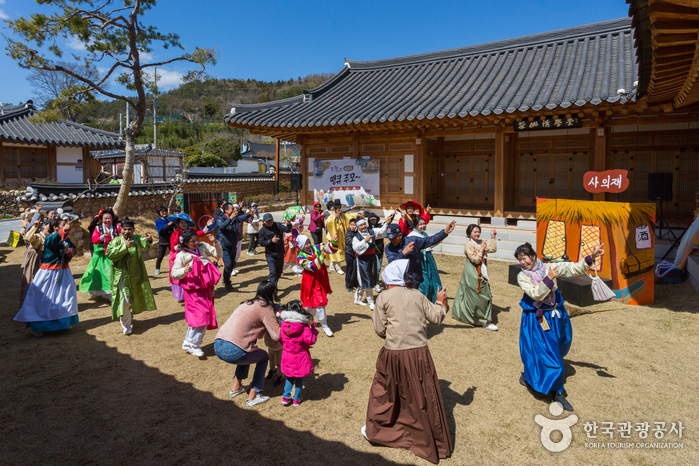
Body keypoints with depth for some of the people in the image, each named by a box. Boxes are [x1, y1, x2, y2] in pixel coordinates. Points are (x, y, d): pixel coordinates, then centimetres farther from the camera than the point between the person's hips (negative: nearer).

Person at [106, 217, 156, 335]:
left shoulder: (137, 239, -1)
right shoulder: (116, 241, -8)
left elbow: (145, 246, -16)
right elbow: (109, 253, -20)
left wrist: (148, 240, -39)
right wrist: (124, 246, -29)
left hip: (136, 275, 4)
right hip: (121, 275, -3)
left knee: (135, 298, 18)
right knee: (124, 300, -10)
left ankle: (129, 316, 46)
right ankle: (125, 324, 7)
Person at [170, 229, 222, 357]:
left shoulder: (203, 247, 5)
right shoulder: (182, 255, -7)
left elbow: (218, 255, 11)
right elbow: (174, 273, -6)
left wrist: (216, 242, -4)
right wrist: (184, 271, -25)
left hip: (206, 289, 6)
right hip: (193, 290, -6)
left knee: (207, 316, 11)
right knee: (200, 317, -12)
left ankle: (189, 343, 27)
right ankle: (193, 345, 4)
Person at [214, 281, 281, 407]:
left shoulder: (247, 304, 20)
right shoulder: (265, 308, -3)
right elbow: (276, 335, -8)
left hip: (218, 346, 8)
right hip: (232, 351, -8)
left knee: (247, 352, 34)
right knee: (263, 357, 15)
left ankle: (236, 388, 39)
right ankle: (253, 397, 17)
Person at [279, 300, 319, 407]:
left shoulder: (284, 324, -7)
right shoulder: (304, 326, -19)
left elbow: (281, 339, 3)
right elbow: (310, 340, -17)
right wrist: (314, 330, -3)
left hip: (287, 356, 4)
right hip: (300, 357, -3)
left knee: (289, 377, 23)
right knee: (299, 379, 15)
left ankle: (286, 397, 25)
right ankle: (297, 399, 25)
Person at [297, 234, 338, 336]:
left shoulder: (316, 248, -2)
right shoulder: (301, 257, -14)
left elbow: (330, 249, -6)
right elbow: (313, 267, -26)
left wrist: (334, 242, -27)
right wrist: (321, 257, -36)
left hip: (321, 279, 5)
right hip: (312, 281, -5)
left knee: (314, 301, 18)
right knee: (318, 301, -6)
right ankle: (324, 325, 7)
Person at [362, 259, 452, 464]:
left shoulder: (384, 297, -6)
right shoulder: (417, 295, 1)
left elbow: (380, 329, -4)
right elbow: (436, 318, 6)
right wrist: (441, 302, 23)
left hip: (393, 354, -1)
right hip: (419, 353, 2)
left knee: (384, 391, 19)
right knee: (424, 396, 12)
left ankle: (375, 430, 35)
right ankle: (435, 442, 26)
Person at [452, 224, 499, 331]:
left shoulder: (481, 243, 9)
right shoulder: (469, 245, -14)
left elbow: (493, 249, 0)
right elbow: (476, 260, -19)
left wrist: (493, 237, -3)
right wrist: (481, 249, -16)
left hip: (481, 274, 9)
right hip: (472, 275, -9)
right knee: (480, 297, -5)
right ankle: (485, 322, 4)